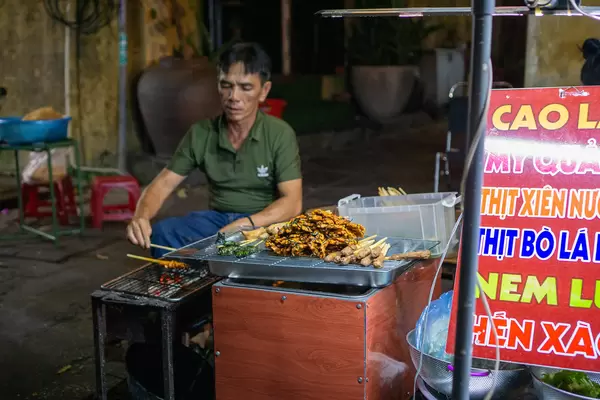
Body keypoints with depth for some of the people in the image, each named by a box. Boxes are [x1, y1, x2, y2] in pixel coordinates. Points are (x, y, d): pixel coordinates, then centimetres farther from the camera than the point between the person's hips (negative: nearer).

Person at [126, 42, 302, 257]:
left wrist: (245, 225, -31)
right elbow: (162, 184, -1)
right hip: (217, 219, 3)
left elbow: (292, 203, -14)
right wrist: (140, 217, -24)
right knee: (161, 233, -27)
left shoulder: (280, 134, -9)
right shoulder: (200, 133, 1)